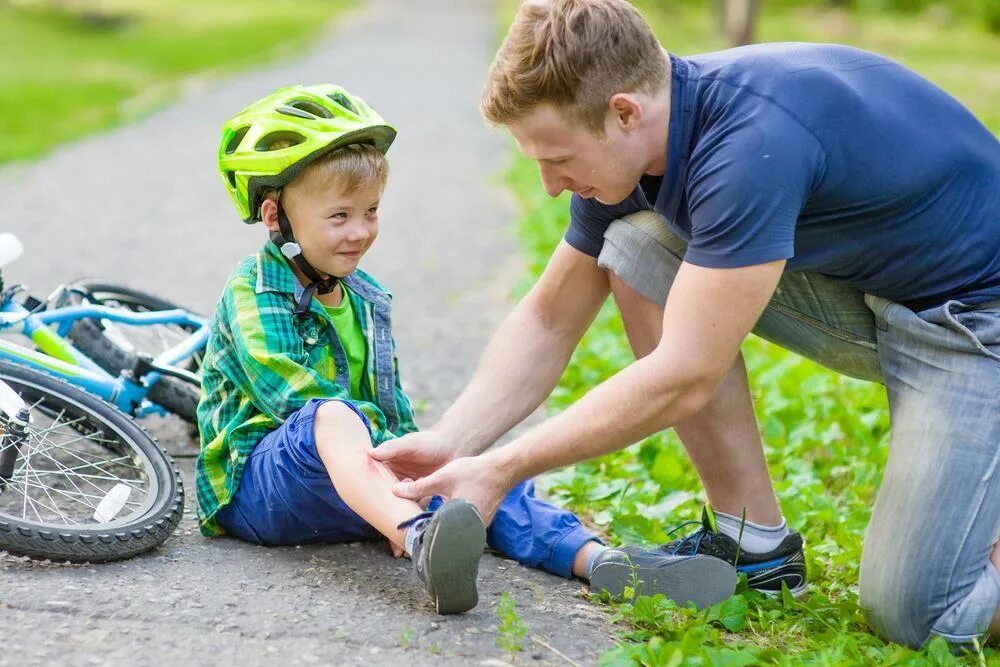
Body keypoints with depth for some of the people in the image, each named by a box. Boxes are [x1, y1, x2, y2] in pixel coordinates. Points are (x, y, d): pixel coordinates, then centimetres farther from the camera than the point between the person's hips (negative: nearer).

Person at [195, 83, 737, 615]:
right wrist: (390, 448, -28)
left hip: (367, 473, 7)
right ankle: (420, 540, -67)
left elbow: (389, 400, 15)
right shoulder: (253, 295, -7)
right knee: (333, 416, -39)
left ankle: (601, 561, -37)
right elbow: (295, 396, -21)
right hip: (256, 484, -7)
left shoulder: (365, 298, 17)